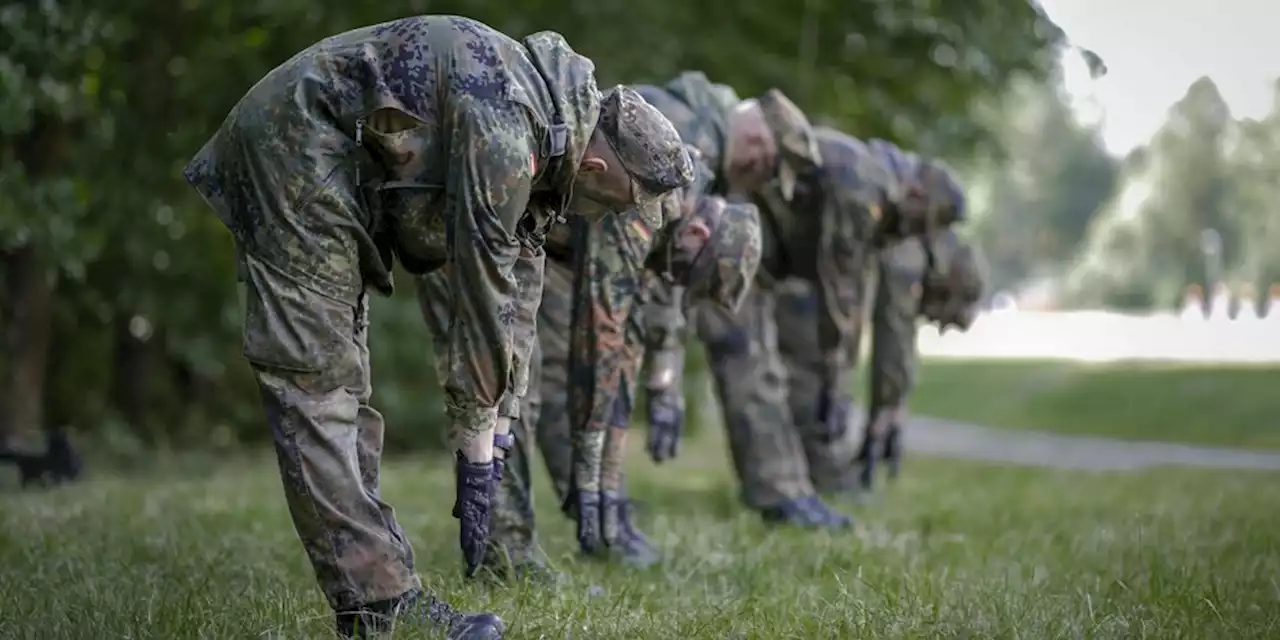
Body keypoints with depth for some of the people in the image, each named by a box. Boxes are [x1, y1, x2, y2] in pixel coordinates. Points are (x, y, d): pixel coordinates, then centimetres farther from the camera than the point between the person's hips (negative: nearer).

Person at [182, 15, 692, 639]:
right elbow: (481, 287, -24)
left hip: (345, 179, 11)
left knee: (340, 377, 8)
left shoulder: (545, 140, 3)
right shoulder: (505, 127, -27)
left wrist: (495, 435, 8)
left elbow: (518, 288, 7)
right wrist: (475, 446, -16)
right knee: (312, 379, -13)